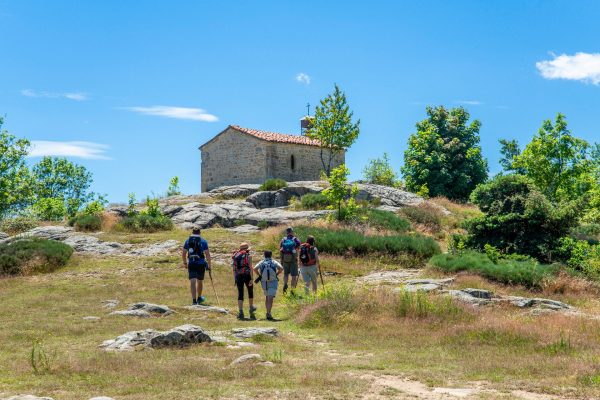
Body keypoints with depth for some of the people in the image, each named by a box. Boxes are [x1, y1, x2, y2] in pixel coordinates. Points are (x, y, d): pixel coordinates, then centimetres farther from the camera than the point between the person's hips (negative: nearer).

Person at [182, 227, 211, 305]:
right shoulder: (203, 242, -2)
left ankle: (194, 300, -16)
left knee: (192, 282, -4)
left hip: (191, 264, 1)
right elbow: (207, 254, -7)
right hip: (201, 264, -1)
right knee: (199, 282, 16)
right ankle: (199, 298, 33)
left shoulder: (187, 241, 5)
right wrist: (209, 265, -1)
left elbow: (183, 253, 7)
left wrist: (185, 262, 21)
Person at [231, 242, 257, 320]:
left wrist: (234, 279, 15)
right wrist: (252, 279, -12)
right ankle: (251, 308, 36)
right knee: (250, 291, 20)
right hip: (247, 275, -3)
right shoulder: (248, 256, -3)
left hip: (238, 276, 3)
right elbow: (251, 268, -11)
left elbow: (233, 268, 9)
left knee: (240, 294, 4)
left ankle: (241, 312, -5)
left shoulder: (235, 256, 9)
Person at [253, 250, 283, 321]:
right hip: (273, 282, -2)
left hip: (264, 282, 2)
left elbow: (255, 269, -8)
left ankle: (268, 312, 22)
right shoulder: (274, 262, 4)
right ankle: (268, 314, -22)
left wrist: (259, 275, 5)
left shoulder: (262, 262, 7)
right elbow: (281, 268, -12)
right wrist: (276, 274, 2)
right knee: (270, 298, -9)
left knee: (267, 297, 22)